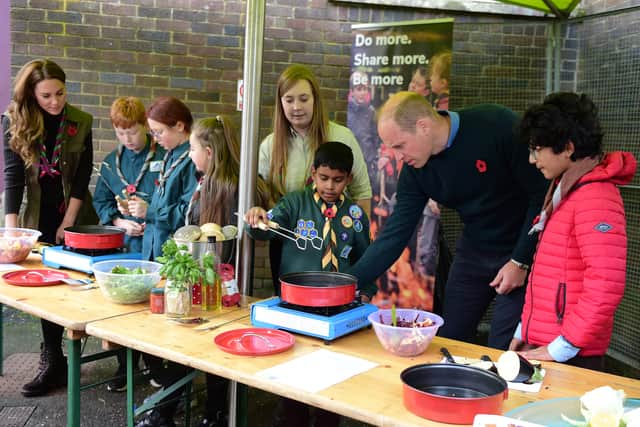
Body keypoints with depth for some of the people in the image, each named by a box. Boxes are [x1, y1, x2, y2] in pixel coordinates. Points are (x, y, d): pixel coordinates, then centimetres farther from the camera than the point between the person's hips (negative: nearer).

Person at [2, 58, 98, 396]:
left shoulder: (81, 122, -4)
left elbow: (82, 176, -4)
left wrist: (68, 223, -9)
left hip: (75, 219, 0)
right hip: (38, 219, 0)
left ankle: (53, 361, 19)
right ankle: (53, 361, 16)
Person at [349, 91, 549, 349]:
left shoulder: (498, 126, -24)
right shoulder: (415, 171, -8)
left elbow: (543, 193, -18)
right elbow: (394, 235, -7)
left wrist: (520, 261, -16)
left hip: (523, 252, -5)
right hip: (474, 250, 5)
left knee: (501, 351, -4)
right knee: (447, 345, 8)